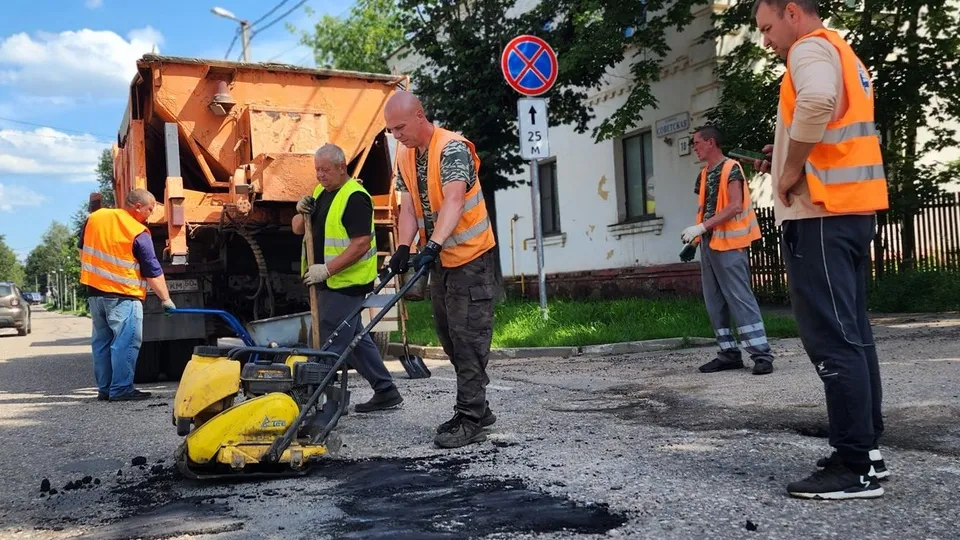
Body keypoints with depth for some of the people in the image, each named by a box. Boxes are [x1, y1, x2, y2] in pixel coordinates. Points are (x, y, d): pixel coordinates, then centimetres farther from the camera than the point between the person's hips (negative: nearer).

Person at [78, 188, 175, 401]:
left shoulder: (94, 218, 6)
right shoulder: (139, 234, -13)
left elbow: (82, 249, 18)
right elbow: (153, 272, -9)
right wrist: (166, 299, -2)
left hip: (94, 291, 7)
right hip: (123, 296, -7)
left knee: (102, 341, 13)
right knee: (126, 342, -4)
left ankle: (104, 388, 18)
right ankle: (121, 389, -6)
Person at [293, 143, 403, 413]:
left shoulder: (355, 197, -15)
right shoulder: (320, 192, 15)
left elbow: (361, 244, -22)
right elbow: (298, 229, 16)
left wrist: (327, 269, -26)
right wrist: (302, 212, -5)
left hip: (345, 282, -10)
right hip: (328, 281, 10)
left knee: (329, 344, -8)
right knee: (355, 337, 15)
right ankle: (385, 391, 24)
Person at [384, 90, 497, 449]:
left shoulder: (452, 148, -19)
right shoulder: (404, 156, 5)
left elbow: (453, 201, -32)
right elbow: (408, 207, 1)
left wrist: (432, 245, -44)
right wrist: (403, 248, -14)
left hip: (470, 256, -9)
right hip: (439, 258, 9)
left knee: (468, 336, -9)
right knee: (449, 336, 12)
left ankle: (470, 420, -4)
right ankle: (476, 408, 23)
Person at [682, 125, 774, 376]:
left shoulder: (731, 168, -8)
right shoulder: (704, 174, 16)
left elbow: (735, 207, -18)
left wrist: (701, 227, -21)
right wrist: (696, 234, 5)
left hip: (729, 244, -8)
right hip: (709, 244, 9)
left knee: (740, 299, -10)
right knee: (714, 302, 8)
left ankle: (762, 354, -6)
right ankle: (729, 353, 14)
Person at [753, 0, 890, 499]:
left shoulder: (811, 47, -7)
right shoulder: (841, 53, 24)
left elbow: (816, 103, -30)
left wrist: (792, 170, -18)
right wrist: (790, 156, 13)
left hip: (819, 213, -10)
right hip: (851, 210, 10)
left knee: (830, 337, -9)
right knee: (851, 332, 11)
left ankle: (856, 468, -7)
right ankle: (866, 449, 17)